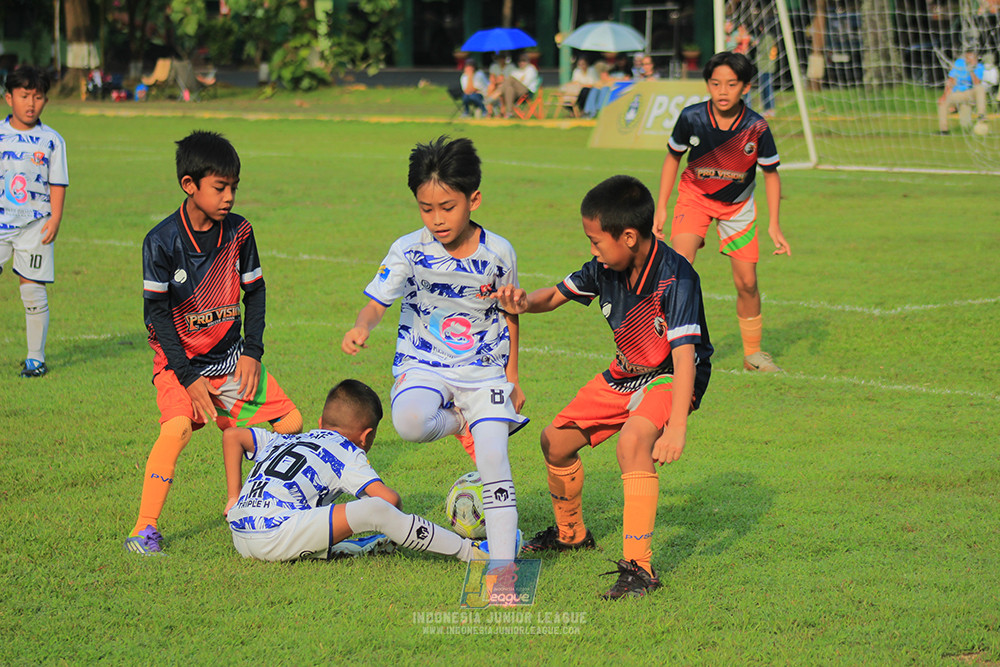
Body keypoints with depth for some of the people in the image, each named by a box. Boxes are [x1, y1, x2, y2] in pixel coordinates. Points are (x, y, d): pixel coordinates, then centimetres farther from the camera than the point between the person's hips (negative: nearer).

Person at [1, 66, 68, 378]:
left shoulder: (51, 140, 1)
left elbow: (58, 183, 2)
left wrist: (55, 219, -8)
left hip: (35, 223, -1)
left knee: (33, 290, 0)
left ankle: (36, 357, 10)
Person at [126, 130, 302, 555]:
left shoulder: (238, 231, -3)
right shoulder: (162, 241, -15)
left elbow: (254, 292, 9)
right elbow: (156, 313, -12)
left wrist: (252, 352, -2)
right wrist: (189, 377, -16)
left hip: (230, 357, 5)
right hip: (179, 360, -5)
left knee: (291, 421, 0)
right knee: (178, 426, -30)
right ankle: (145, 528, -20)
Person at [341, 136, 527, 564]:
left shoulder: (498, 254, -3)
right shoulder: (409, 251, -8)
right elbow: (376, 302, -8)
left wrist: (512, 376, 14)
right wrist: (361, 328, -32)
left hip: (485, 370, 1)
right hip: (424, 365, -1)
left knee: (493, 457, -13)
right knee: (409, 422, -33)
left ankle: (503, 564, -6)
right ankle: (459, 423, 1)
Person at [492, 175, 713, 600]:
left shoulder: (675, 278, -31)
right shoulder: (606, 269, -10)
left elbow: (684, 354, -37)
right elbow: (557, 294, 7)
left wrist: (676, 426, -46)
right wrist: (524, 302, -17)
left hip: (671, 377, -8)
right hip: (626, 373, 8)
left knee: (633, 440, -35)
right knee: (556, 441, 13)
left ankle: (638, 566, -33)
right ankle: (571, 533, 41)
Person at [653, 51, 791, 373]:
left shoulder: (756, 127, -22)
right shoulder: (691, 118, -21)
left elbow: (770, 173, -6)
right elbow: (673, 157, -2)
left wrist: (774, 224, -11)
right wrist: (661, 208, -3)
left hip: (738, 205, 1)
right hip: (695, 196, -1)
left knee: (747, 282, 2)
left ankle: (753, 353, 21)